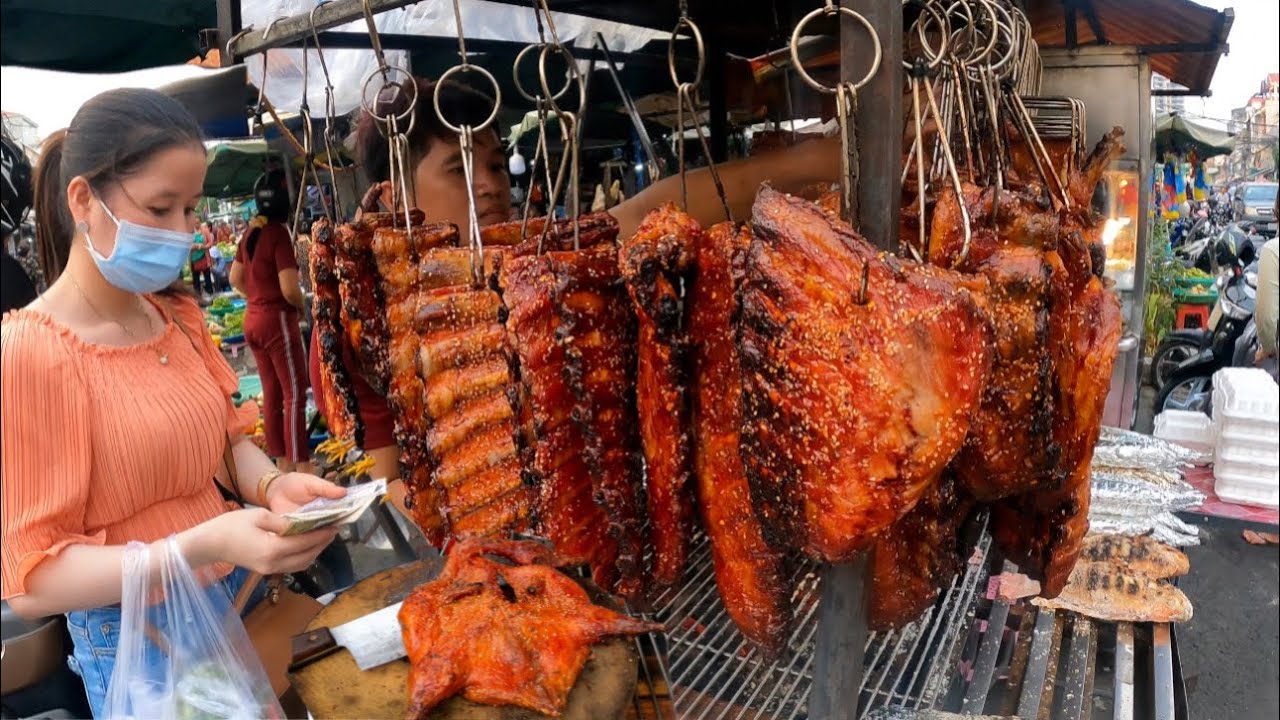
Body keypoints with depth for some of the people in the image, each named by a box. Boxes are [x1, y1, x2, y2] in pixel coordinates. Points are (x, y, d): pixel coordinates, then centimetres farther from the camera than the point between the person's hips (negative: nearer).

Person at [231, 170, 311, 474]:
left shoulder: (251, 232, 8)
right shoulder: (279, 233, -16)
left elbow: (236, 279, 18)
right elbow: (289, 289, -22)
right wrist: (303, 308, -5)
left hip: (253, 319, 8)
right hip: (278, 320, -8)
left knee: (272, 394, 13)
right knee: (295, 394, -4)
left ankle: (282, 464, 21)